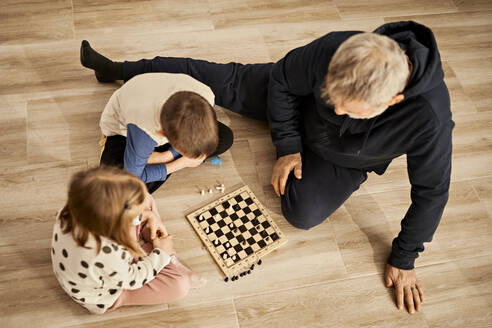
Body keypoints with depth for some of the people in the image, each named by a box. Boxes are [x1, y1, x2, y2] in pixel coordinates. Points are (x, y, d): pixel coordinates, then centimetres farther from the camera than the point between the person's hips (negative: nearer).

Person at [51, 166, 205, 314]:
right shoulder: (107, 258, -47)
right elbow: (132, 280, -23)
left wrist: (148, 215, -11)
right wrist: (160, 253, -10)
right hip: (104, 295, -7)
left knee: (145, 201, 3)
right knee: (180, 285, -14)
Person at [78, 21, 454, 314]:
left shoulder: (429, 121, -44)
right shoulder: (333, 50, -39)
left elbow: (431, 191, -25)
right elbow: (282, 78, -17)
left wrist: (403, 260, -16)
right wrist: (288, 147, -14)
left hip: (347, 160, -1)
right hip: (301, 105, 1)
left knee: (303, 214, -18)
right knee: (228, 82, 2)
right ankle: (121, 69, 21)